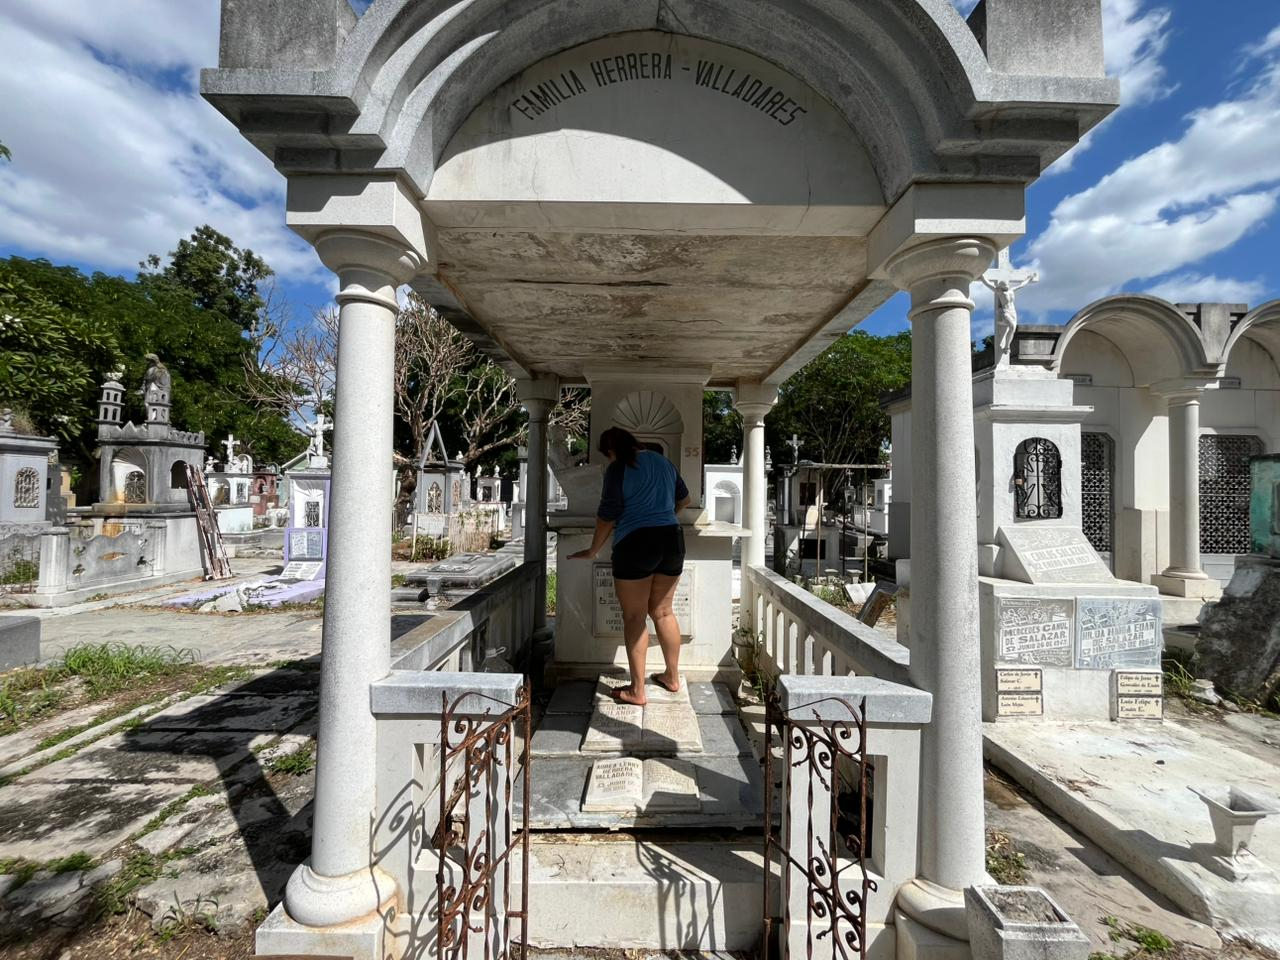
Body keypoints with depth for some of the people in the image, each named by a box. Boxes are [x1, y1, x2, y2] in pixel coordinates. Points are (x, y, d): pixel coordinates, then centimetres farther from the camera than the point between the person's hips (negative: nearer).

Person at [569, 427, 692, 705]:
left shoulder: (618, 468, -6)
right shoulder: (663, 461, 13)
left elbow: (607, 515, -5)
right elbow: (684, 499, 24)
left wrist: (592, 551, 6)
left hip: (636, 544, -6)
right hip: (672, 540, 7)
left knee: (634, 617, 3)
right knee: (663, 611, 18)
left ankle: (637, 690, 9)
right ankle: (673, 677, 29)